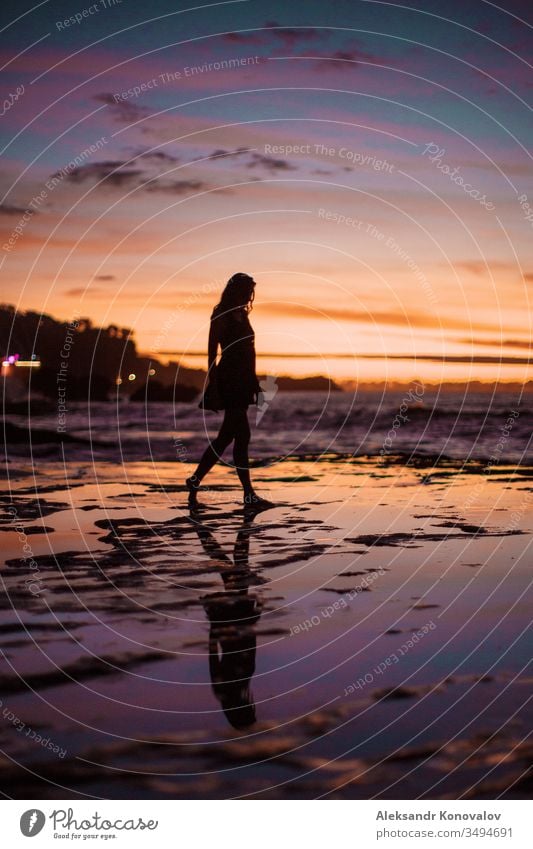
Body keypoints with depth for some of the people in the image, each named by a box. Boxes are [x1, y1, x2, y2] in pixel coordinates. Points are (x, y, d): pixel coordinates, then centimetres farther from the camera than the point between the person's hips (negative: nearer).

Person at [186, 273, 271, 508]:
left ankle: (195, 481, 16)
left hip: (241, 381, 9)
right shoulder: (222, 315, -8)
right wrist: (213, 384, -17)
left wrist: (254, 382, 19)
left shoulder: (241, 315, 16)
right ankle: (249, 494, -4)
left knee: (227, 436, 10)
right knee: (242, 436, -8)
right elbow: (212, 351, -12)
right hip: (229, 380, -9)